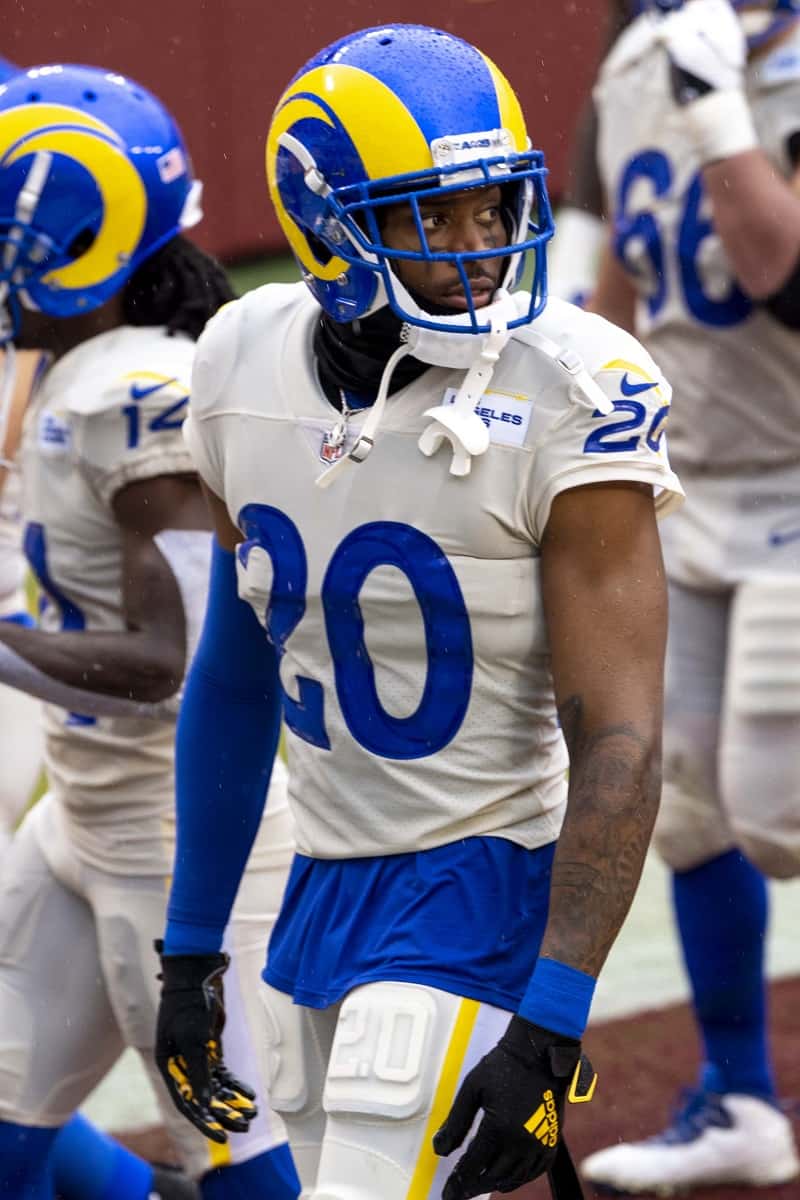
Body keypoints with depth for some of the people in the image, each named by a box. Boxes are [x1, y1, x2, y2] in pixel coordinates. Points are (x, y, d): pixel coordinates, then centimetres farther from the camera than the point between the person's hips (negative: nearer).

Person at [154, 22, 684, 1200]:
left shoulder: (566, 396, -17)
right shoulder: (246, 366, 0)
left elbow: (617, 744, -18)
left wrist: (548, 1027, -23)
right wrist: (190, 944, 15)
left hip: (482, 887, -6)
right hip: (325, 884, 6)